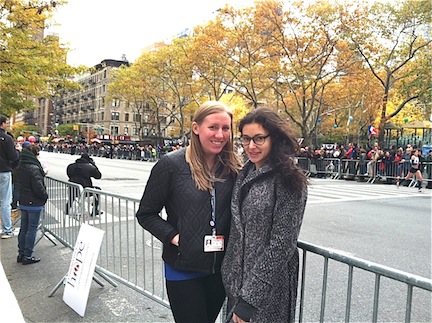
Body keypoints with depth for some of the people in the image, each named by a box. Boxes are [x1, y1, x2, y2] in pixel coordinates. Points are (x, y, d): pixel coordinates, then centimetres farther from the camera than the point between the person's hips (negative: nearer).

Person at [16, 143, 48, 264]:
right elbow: (38, 187, -22)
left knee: (23, 228, 16)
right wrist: (45, 196, -5)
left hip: (23, 202, 8)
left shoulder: (20, 167, 6)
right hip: (34, 204, -8)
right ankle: (28, 256, 9)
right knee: (32, 229, 2)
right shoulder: (34, 168, -20)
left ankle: (21, 254, 25)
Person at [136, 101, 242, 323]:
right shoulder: (171, 164, -12)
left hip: (221, 269, 4)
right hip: (183, 269, -4)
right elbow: (146, 213, -5)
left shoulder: (233, 168, -1)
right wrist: (173, 237, -16)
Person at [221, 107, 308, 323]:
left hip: (268, 287, -6)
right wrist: (231, 279, 7)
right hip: (237, 280, 6)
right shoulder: (245, 174, 3)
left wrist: (249, 298, -18)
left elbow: (282, 245, -19)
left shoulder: (289, 181, -17)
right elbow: (236, 231, 8)